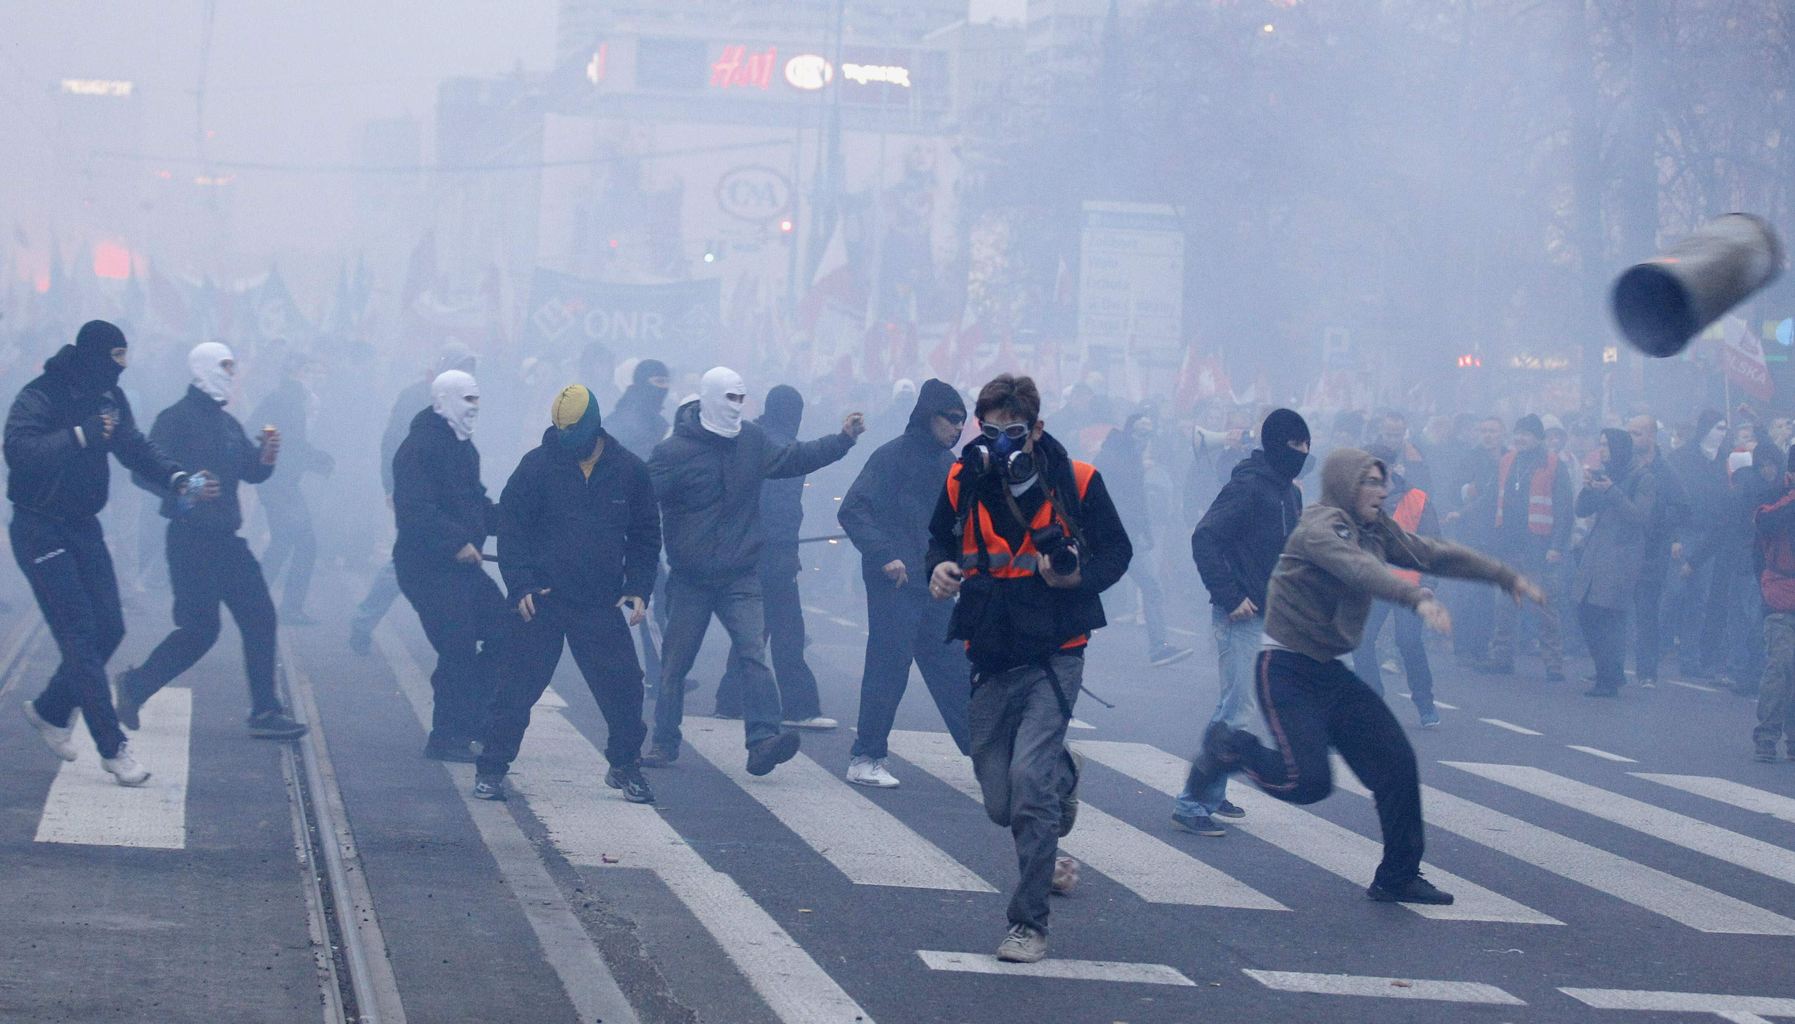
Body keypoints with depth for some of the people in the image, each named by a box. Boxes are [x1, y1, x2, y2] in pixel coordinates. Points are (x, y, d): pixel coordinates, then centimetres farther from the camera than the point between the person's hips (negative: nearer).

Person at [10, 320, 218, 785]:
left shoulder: (110, 398, 6)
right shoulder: (39, 398, -18)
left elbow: (136, 447, -1)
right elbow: (19, 450, -31)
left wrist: (179, 479, -17)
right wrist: (81, 435, -35)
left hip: (83, 527, 8)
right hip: (40, 530, -8)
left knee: (108, 628, 6)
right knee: (80, 633, -11)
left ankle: (50, 710, 27)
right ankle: (112, 747, -10)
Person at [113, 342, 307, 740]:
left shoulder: (227, 423, 17)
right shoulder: (177, 419, -10)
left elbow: (251, 472, 17)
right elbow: (144, 471, -17)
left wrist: (265, 457, -4)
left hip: (225, 539, 8)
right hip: (191, 539, -8)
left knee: (259, 616, 3)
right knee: (200, 629, -7)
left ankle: (265, 712, 7)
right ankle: (134, 686, 11)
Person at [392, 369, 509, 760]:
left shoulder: (463, 447, 17)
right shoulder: (420, 446, -14)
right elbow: (416, 509, -24)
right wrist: (457, 542, -29)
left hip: (463, 565, 10)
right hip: (429, 567, -10)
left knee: (503, 631, 8)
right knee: (458, 650, -10)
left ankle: (473, 720, 17)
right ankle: (446, 738, 0)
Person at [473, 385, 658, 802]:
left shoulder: (628, 470, 3)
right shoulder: (537, 466, -4)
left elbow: (645, 537, 11)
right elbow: (510, 528, -3)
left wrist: (638, 590, 0)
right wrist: (520, 587, -13)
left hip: (602, 607, 2)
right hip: (541, 602, -2)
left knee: (623, 688, 1)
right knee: (517, 686, -2)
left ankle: (625, 766, 19)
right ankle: (491, 770, 7)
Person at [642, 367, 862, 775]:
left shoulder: (752, 441, 7)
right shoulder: (675, 451, -9)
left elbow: (793, 458, 22)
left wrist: (842, 439, 18)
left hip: (741, 576, 2)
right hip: (689, 580, -2)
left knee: (753, 652, -15)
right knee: (675, 664, 7)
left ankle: (762, 740, -25)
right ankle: (664, 743, 20)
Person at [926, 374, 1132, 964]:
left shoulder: (1075, 483, -8)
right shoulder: (964, 483, 0)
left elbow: (1116, 552, 1)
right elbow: (941, 540, 16)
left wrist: (1078, 576, -20)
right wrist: (940, 567, -7)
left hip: (1054, 655, -4)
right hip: (992, 659, 4)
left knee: (1029, 779, -20)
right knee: (1001, 803, 8)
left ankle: (1030, 922, -8)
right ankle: (1061, 778, 46)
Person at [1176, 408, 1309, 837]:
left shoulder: (1289, 491, 12)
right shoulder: (1248, 487, -16)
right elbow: (1204, 539, -22)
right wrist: (1229, 597, -22)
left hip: (1266, 614, 9)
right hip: (1240, 615, -9)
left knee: (1232, 708, 15)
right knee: (1235, 710, -10)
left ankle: (1211, 794, 25)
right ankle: (1192, 802, -5)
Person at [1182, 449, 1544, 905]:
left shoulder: (1376, 531, 9)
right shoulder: (1320, 529, -19)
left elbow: (1436, 555, 16)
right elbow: (1359, 569, -37)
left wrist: (1507, 577, 12)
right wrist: (1418, 597, -52)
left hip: (1332, 674, 9)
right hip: (1288, 674, -9)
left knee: (1397, 764, 1)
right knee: (1310, 781, -19)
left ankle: (1398, 877, 12)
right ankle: (1230, 747, 9)